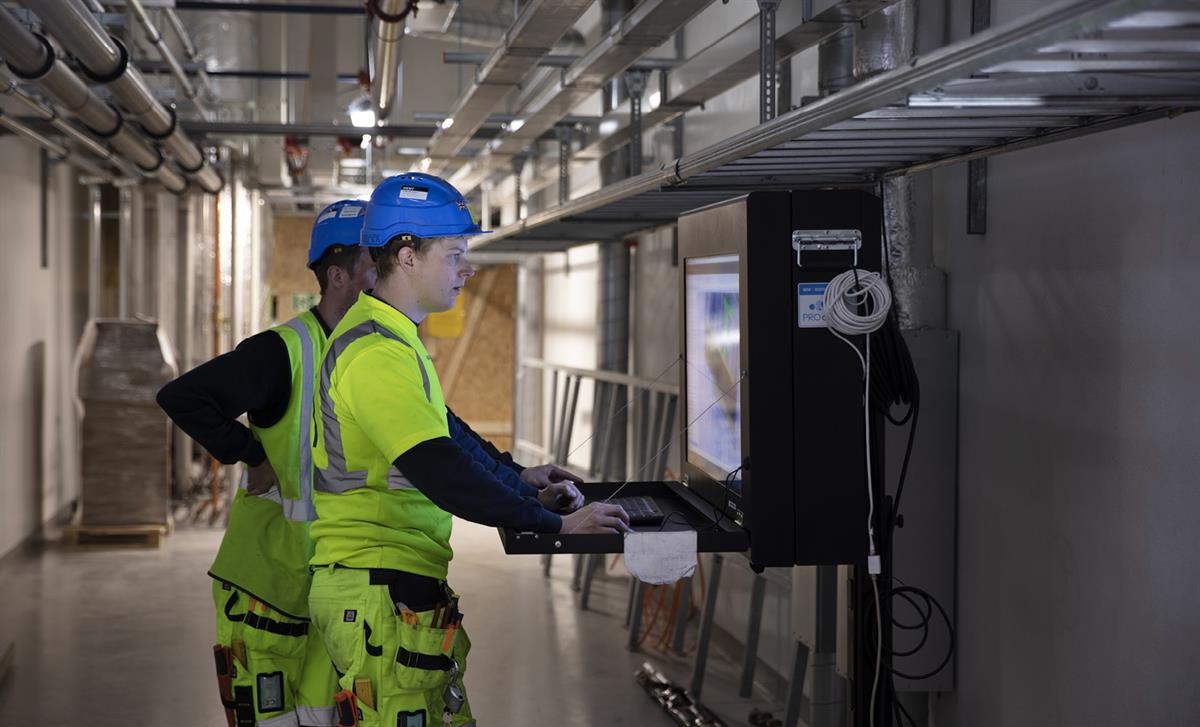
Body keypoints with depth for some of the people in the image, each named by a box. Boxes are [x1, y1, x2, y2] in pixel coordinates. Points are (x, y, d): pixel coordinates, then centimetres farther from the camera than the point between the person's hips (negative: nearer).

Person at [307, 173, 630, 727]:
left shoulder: (397, 341, 19)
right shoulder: (376, 350, -17)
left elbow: (440, 454, 23)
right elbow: (439, 472, -26)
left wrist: (528, 498, 12)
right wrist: (554, 525, -23)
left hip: (411, 590, 10)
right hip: (382, 596, -10)